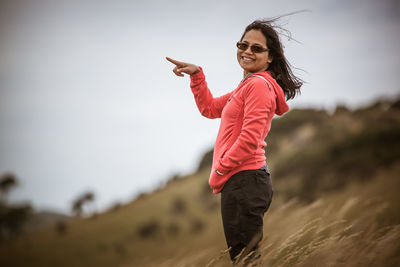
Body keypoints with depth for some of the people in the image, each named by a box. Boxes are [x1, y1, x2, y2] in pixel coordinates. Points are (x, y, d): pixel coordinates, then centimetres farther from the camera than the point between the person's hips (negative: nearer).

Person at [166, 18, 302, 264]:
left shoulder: (259, 85, -11)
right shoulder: (248, 85, 21)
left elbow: (249, 140, -19)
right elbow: (210, 108, 31)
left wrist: (219, 172, -9)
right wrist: (196, 74, 19)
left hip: (244, 180, -11)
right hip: (241, 181, 11)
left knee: (244, 257, -9)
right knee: (243, 255, 12)